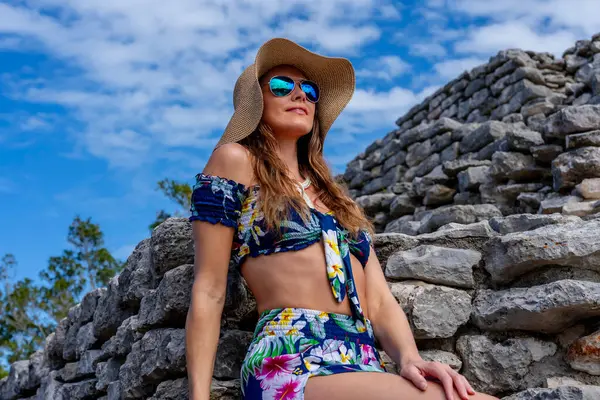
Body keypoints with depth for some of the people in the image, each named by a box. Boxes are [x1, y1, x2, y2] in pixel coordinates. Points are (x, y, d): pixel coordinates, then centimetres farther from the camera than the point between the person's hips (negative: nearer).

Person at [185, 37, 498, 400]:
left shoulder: (334, 196, 25)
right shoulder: (235, 160, 9)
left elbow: (379, 300, 13)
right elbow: (208, 292, 2)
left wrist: (409, 358, -7)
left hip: (363, 366, 6)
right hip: (291, 364, -6)